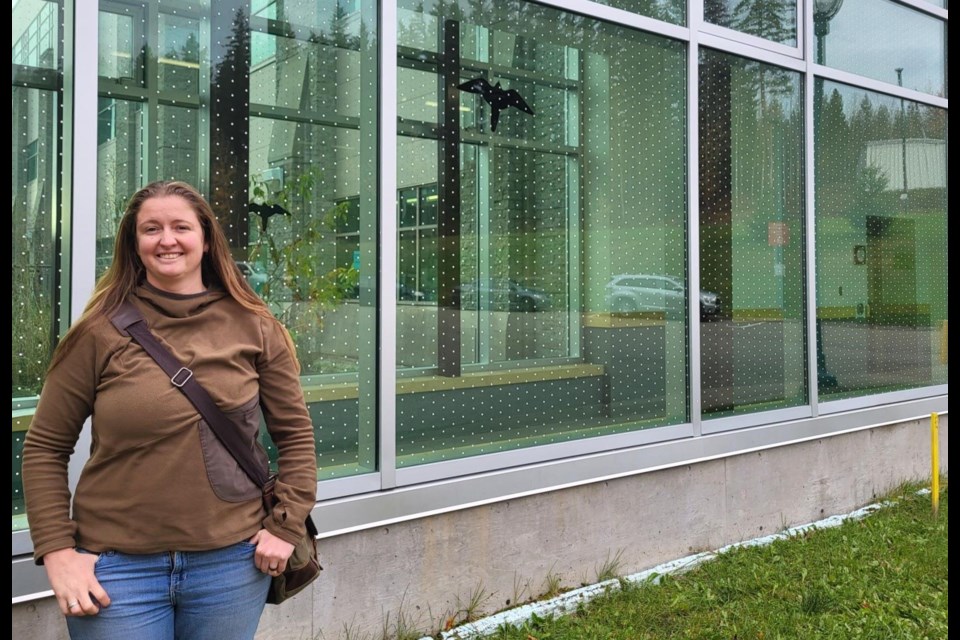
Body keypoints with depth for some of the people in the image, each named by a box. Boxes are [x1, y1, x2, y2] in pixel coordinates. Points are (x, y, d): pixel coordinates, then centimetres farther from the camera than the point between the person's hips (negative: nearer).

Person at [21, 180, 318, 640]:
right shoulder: (100, 332, -3)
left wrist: (286, 525, -2)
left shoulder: (254, 328, 1)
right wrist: (57, 551, -5)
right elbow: (44, 448, 1)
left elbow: (295, 435, 6)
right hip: (118, 569, -1)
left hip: (232, 562, 2)